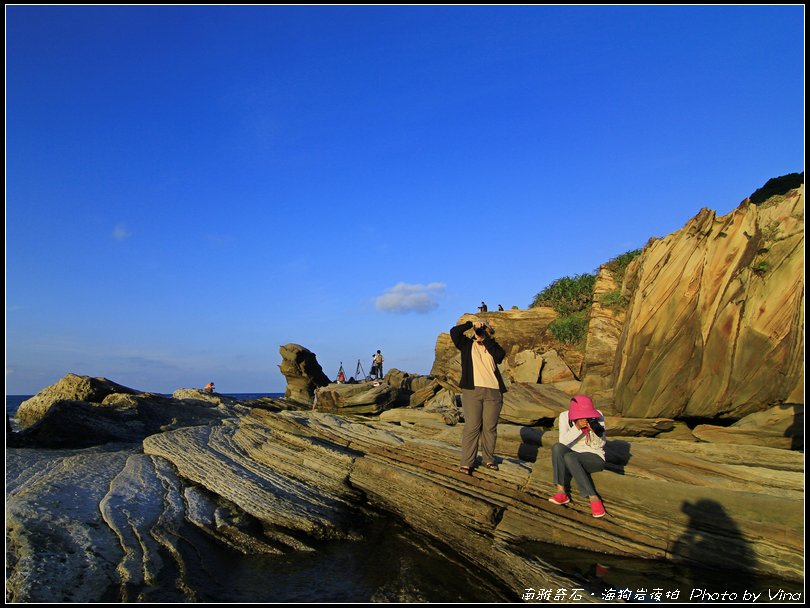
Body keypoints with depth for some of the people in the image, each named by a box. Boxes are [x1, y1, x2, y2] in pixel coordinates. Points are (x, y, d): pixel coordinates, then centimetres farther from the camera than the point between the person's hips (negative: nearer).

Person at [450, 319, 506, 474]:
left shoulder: (492, 346, 16)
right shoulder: (467, 344, 14)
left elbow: (501, 355, -6)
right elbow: (454, 332, -1)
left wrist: (485, 338, -2)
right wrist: (471, 323, -1)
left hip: (493, 392, 2)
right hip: (472, 390, -2)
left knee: (490, 428, 5)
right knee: (472, 427, -6)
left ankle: (489, 459, 18)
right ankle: (466, 463, -3)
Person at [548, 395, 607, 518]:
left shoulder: (598, 416, -14)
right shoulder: (565, 416, -11)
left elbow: (600, 445, -10)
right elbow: (563, 442, -20)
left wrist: (595, 432, -30)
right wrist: (577, 427, -34)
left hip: (594, 458, -2)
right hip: (573, 460, 3)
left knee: (569, 457, -34)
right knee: (557, 447, -30)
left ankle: (594, 499, -29)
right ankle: (561, 492, -28)